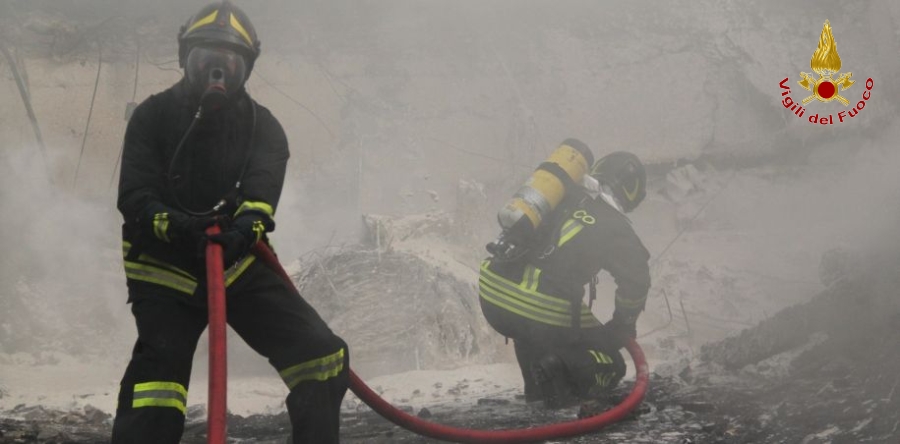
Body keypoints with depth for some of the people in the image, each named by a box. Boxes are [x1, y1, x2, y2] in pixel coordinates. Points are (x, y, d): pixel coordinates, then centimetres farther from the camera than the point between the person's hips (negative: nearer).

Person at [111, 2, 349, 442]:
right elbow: (134, 196, -13)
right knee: (158, 371, -19)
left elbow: (264, 186, -17)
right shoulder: (154, 116, -3)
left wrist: (247, 224, -41)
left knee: (322, 354, -6)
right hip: (165, 268, -2)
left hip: (238, 263, 3)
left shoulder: (261, 125, 1)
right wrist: (174, 224, -36)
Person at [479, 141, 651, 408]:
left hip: (491, 299, 6)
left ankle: (536, 386, 25)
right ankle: (560, 370, -16)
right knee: (608, 369, 11)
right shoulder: (613, 226, 2)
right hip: (545, 316, -5)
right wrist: (623, 326, 17)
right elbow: (636, 277, -1)